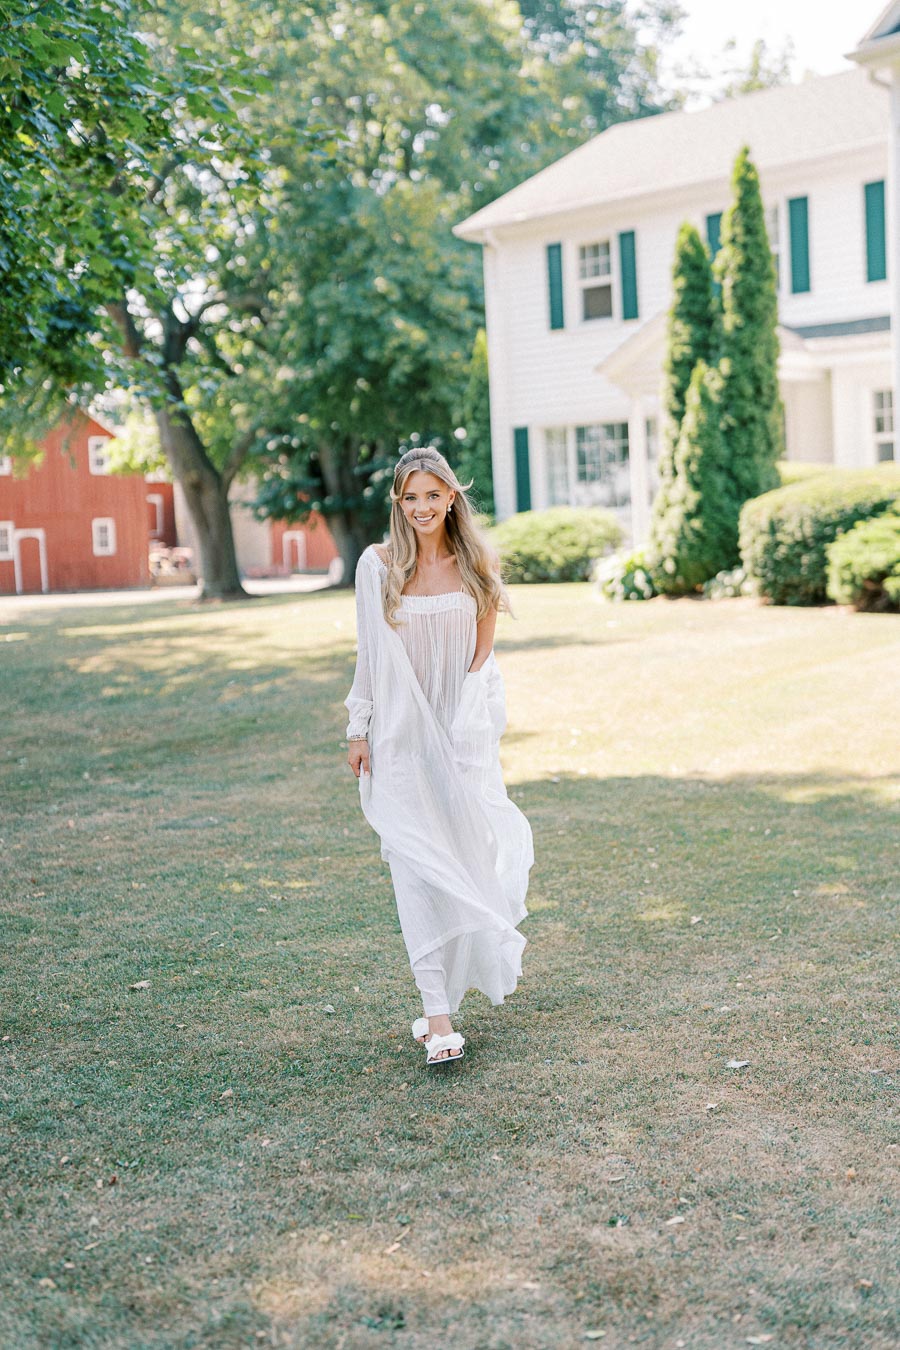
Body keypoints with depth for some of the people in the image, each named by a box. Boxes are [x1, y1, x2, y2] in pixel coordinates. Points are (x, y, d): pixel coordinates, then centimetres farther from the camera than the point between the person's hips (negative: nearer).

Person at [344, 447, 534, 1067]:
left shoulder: (478, 563, 2)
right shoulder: (378, 565, -2)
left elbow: (483, 652, 5)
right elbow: (370, 656, 3)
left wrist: (465, 721, -5)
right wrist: (359, 730, 1)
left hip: (465, 729, 2)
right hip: (402, 731, -1)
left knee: (471, 847, 7)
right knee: (419, 866, -5)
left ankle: (490, 953, 39)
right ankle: (438, 1013, -3)